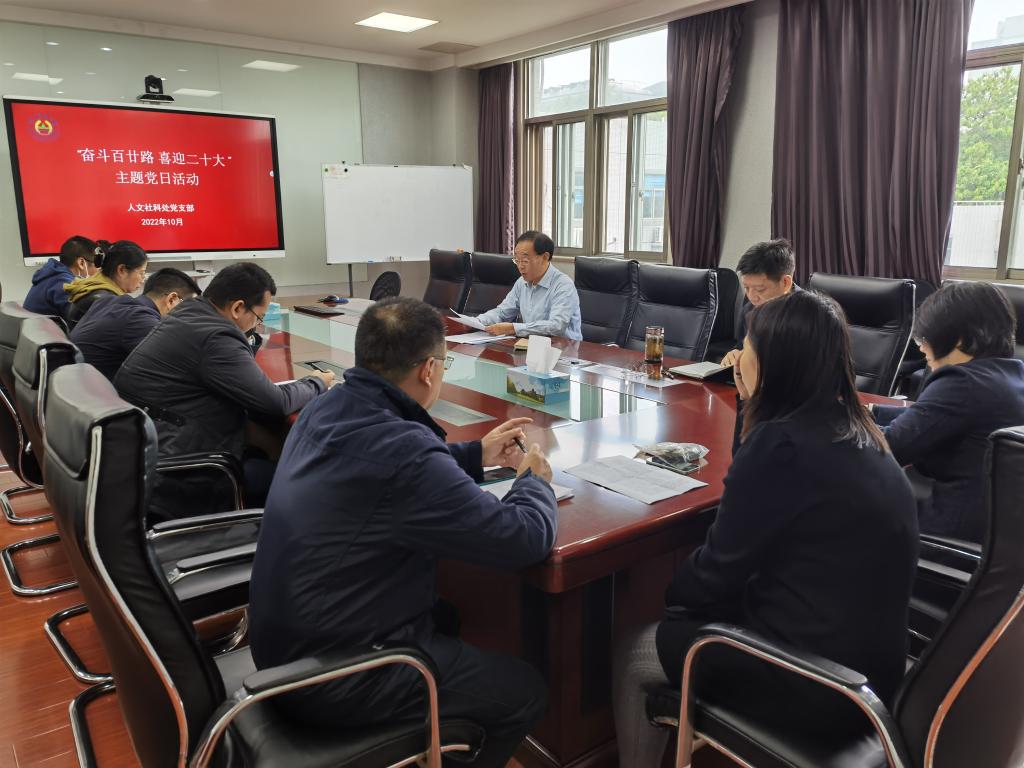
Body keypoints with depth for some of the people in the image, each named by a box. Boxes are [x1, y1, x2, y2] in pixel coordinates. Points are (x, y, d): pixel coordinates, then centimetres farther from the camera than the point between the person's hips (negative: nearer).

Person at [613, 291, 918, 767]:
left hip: (818, 681, -9)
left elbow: (717, 574, -14)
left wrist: (669, 592, 4)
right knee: (682, 621, 24)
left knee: (629, 653, 9)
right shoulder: (857, 435, 4)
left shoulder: (783, 445, -24)